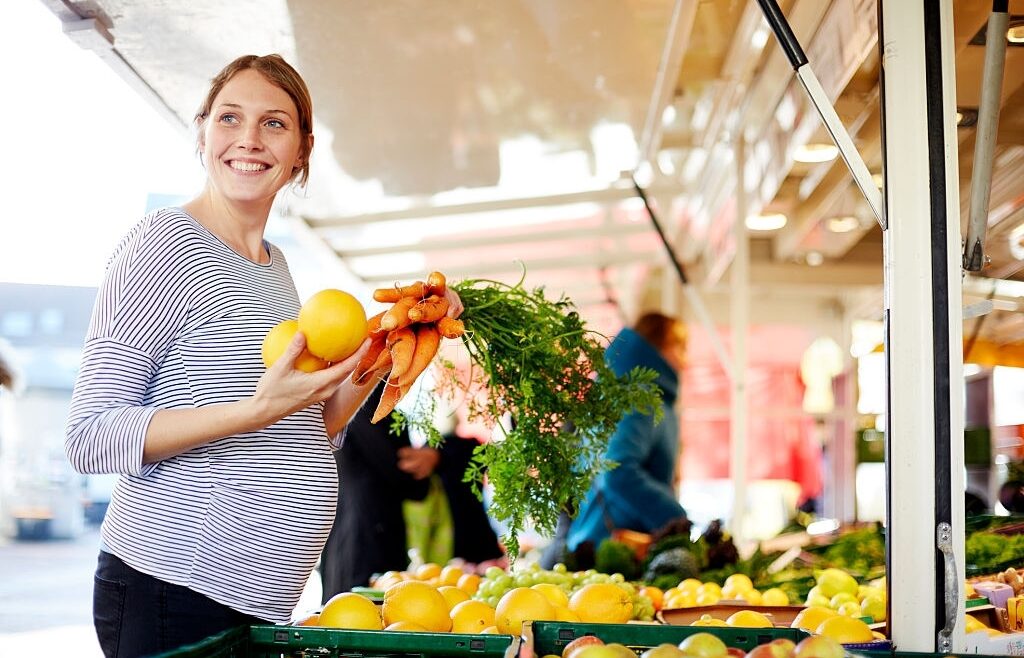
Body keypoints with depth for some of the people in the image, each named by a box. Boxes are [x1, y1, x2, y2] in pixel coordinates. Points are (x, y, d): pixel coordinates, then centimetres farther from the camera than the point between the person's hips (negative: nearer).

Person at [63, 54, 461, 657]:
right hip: (171, 591, -7)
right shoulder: (166, 241, -9)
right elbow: (90, 438, -15)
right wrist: (256, 410, -25)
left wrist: (381, 350, 6)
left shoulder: (275, 266, 15)